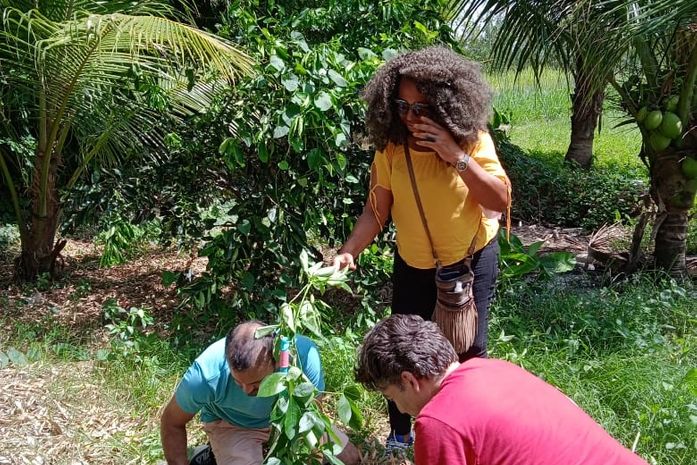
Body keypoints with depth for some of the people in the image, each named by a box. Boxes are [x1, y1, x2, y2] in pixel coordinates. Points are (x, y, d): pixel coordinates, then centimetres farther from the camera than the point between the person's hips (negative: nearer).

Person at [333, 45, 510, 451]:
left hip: (471, 260, -1)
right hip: (413, 265, 2)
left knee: (469, 349, 7)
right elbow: (377, 210, -11)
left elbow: (501, 200, -23)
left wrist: (456, 155, -32)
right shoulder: (390, 148, -13)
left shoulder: (473, 140, -17)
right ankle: (400, 435, 27)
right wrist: (349, 251, -26)